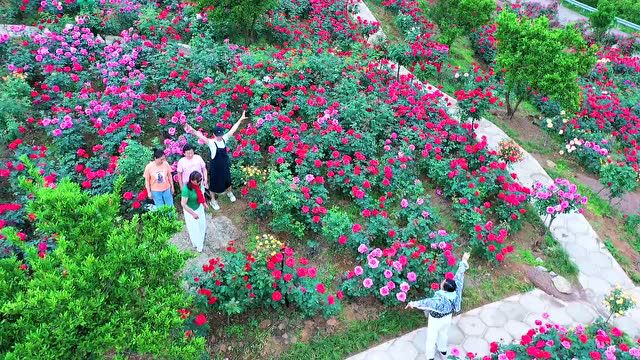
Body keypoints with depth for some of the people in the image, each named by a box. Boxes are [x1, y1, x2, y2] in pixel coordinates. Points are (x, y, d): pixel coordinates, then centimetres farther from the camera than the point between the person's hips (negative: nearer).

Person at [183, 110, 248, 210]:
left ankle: (229, 192, 57)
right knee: (214, 182, 13)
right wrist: (192, 131, -60)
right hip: (215, 165, -5)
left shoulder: (224, 138, -11)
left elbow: (233, 129, -5)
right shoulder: (211, 142, -25)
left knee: (227, 179, 26)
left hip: (225, 164, 5)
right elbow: (201, 137, -42)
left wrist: (241, 119, 0)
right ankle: (213, 200, 35)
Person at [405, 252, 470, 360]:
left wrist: (414, 303, -69)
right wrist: (464, 261, -11)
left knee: (432, 337, 22)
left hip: (436, 320, -6)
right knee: (443, 334, 32)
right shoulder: (456, 291, -29)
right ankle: (443, 350, 57)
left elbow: (429, 302, -59)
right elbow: (459, 276, -20)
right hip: (447, 318, 6)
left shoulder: (440, 300, -45)